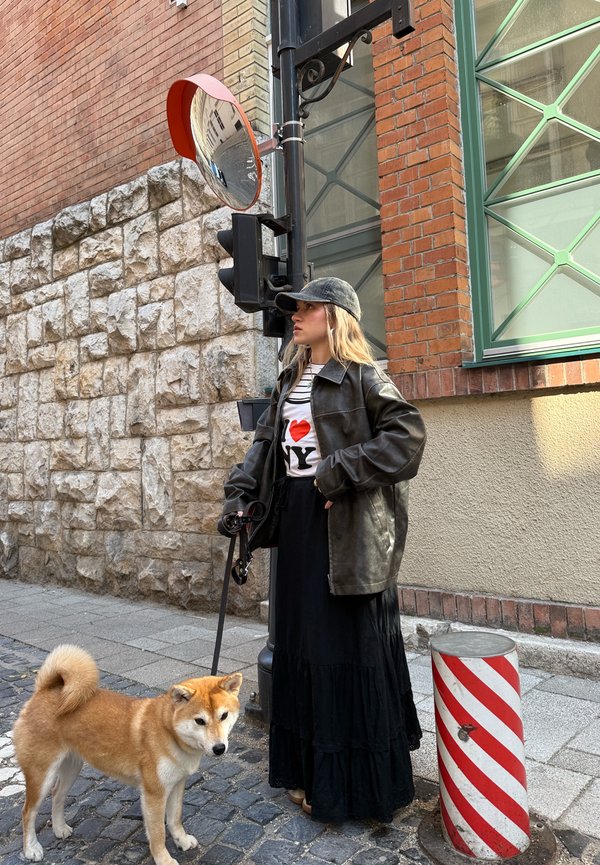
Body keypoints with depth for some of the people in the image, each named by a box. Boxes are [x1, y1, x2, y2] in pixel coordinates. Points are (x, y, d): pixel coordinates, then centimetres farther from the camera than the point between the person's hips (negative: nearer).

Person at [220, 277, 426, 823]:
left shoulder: (361, 376, -8)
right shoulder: (291, 380, 15)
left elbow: (407, 433, -18)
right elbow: (267, 440, 15)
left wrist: (342, 470, -20)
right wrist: (240, 491, 3)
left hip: (348, 525, -8)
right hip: (297, 516, 8)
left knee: (350, 643, 1)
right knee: (301, 637, 14)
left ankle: (361, 779, 20)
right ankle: (312, 770, 32)